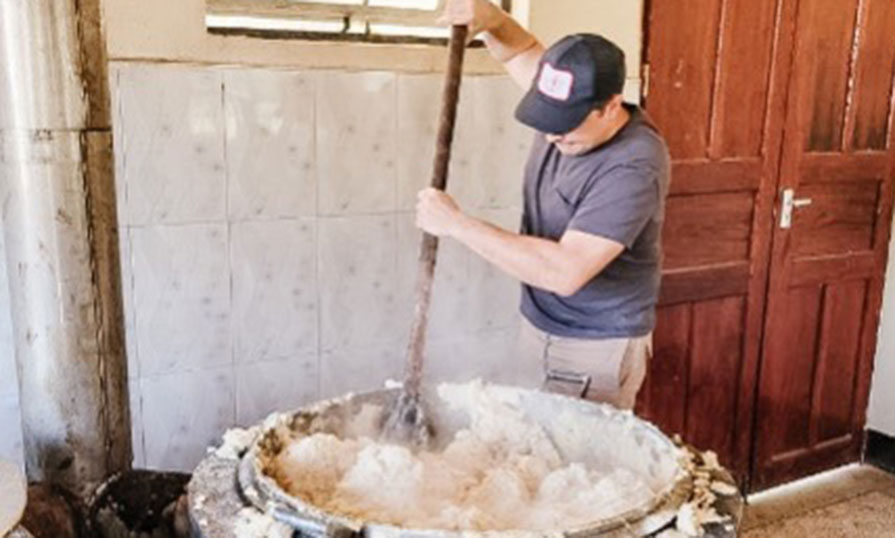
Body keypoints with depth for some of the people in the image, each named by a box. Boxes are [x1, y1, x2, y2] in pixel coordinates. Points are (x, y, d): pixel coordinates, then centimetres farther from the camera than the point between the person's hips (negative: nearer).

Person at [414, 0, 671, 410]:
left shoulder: (634, 168, -27)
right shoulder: (569, 109, -5)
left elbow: (565, 272, -34)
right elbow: (521, 52, 13)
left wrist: (457, 223, -30)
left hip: (597, 349, -7)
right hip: (541, 329, 7)